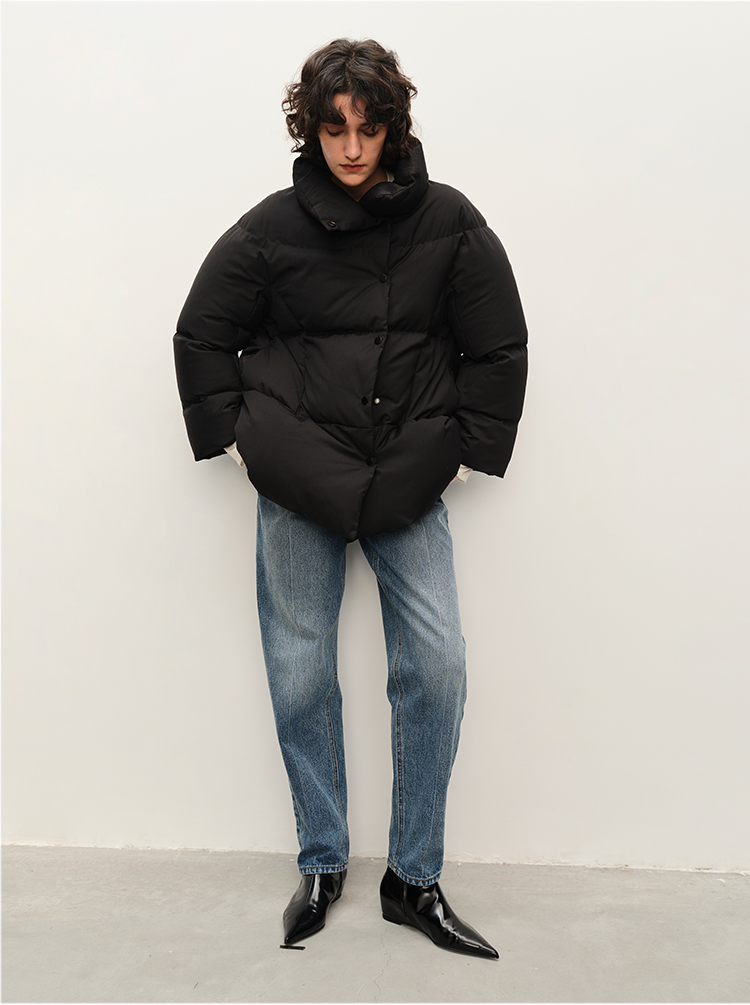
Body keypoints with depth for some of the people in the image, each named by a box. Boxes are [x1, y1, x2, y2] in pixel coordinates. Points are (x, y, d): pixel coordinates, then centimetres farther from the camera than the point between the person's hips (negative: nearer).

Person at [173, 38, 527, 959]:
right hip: (297, 484, 0)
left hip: (410, 485, 1)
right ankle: (321, 866, 24)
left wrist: (468, 449, 2)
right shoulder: (273, 226, 1)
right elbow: (201, 337, 10)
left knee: (435, 665, -6)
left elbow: (499, 348, 7)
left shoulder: (448, 222, 1)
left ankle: (414, 879, 13)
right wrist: (235, 433, 2)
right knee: (300, 671, 3)